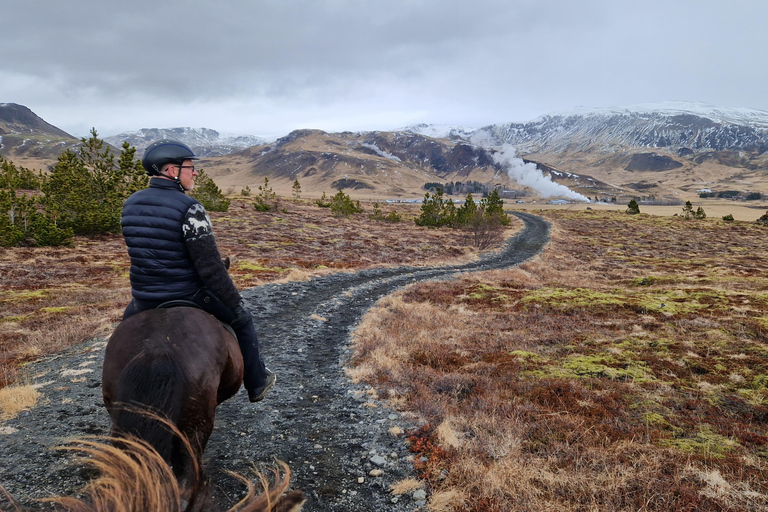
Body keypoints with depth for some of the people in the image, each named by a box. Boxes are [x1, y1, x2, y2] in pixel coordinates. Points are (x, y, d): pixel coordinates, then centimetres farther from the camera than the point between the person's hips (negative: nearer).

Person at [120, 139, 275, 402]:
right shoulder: (189, 208, -21)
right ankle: (256, 384, 30)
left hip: (144, 298, 6)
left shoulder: (130, 203, 1)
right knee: (242, 320, 18)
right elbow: (211, 267, -23)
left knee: (130, 318, 40)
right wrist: (234, 301, -12)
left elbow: (140, 251, 13)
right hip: (188, 298, -5)